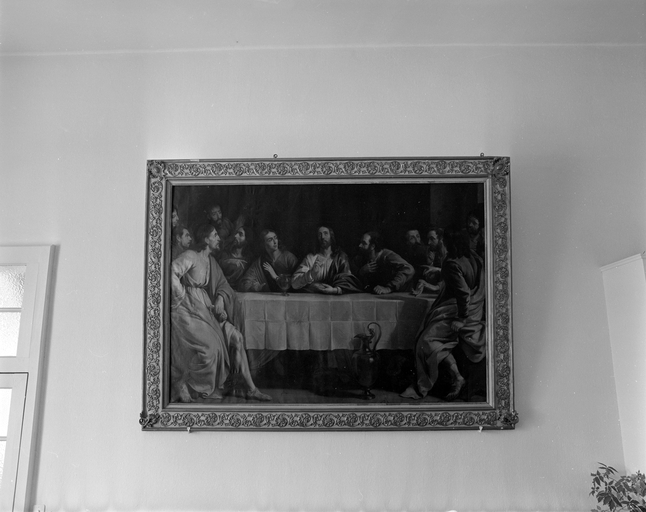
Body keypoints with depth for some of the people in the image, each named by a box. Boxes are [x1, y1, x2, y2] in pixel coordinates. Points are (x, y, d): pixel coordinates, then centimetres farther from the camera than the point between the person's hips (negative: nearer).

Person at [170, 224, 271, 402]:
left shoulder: (211, 260, 17)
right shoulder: (190, 256, -10)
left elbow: (222, 284, 17)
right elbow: (172, 273, -24)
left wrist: (220, 298, -3)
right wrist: (181, 297, -16)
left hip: (205, 309, 8)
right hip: (187, 310, -8)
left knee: (235, 337, -1)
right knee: (209, 347, -22)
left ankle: (250, 389, 1)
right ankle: (180, 386, -2)